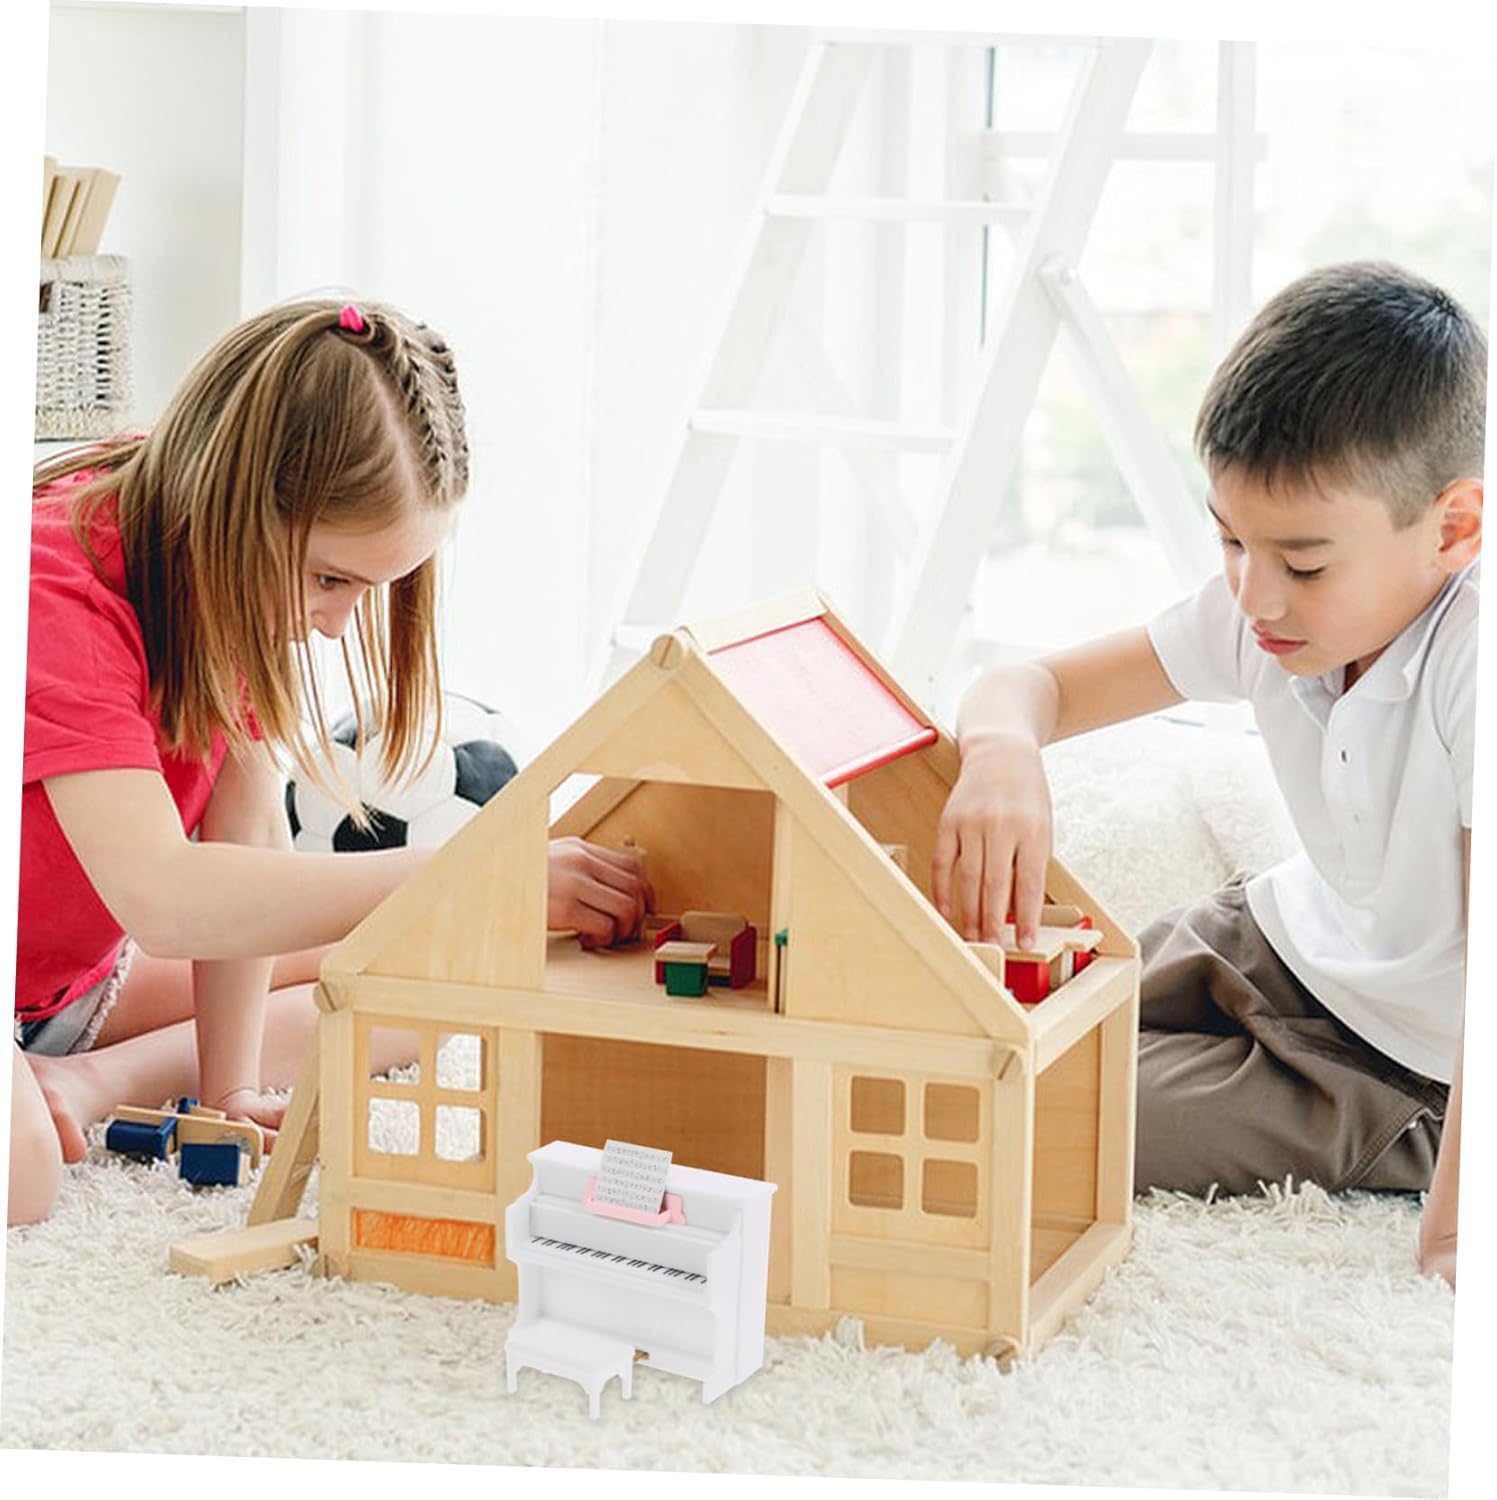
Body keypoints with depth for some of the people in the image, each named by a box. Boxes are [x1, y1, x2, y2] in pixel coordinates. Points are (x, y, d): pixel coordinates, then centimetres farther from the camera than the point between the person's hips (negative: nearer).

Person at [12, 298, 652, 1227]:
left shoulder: (249, 577, -9)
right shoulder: (58, 593, -32)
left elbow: (246, 842, -8)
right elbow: (166, 899, -43)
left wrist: (230, 1088, -13)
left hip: (86, 975, 9)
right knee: (22, 1167, -40)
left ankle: (88, 1081, -7)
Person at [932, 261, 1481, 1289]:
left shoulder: (1475, 656, -32)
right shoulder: (1264, 612, -11)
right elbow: (1038, 685, -6)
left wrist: (1454, 1223, -36)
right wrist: (1001, 752, -31)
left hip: (1421, 1067, -7)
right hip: (1299, 940, 7)